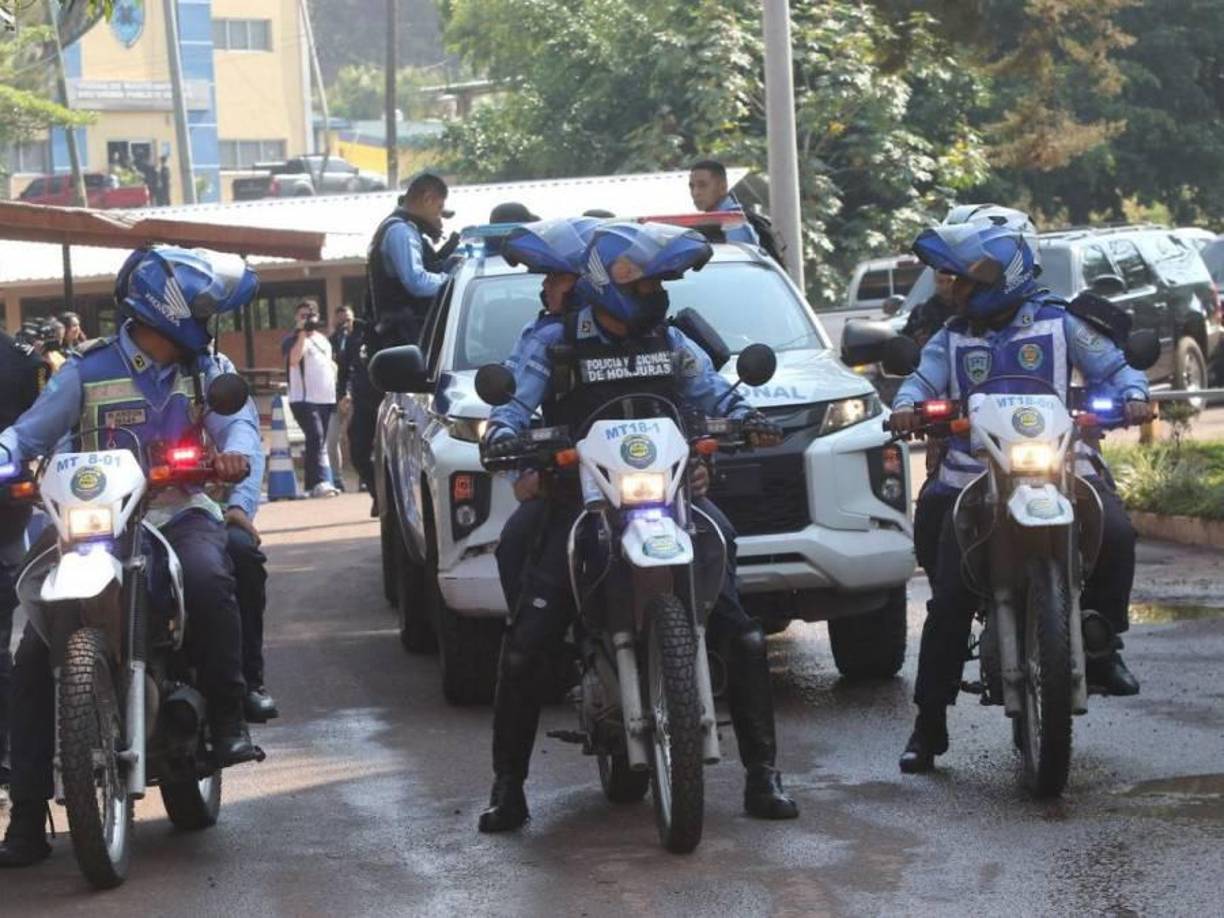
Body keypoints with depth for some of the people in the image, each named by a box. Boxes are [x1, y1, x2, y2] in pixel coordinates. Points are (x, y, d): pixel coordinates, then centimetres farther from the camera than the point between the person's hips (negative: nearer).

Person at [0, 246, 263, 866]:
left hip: (180, 515, 0)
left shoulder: (205, 370, 11)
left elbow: (239, 419, -6)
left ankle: (228, 720, -20)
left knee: (208, 578, -37)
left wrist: (235, 452, -30)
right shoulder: (88, 372, 4)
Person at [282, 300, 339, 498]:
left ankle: (312, 484, 14)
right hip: (304, 399, -8)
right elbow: (293, 359, -22)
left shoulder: (323, 339, 21)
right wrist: (303, 333, -21)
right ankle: (321, 481, -30)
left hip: (326, 399, 8)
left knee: (316, 441, 10)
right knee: (316, 437, -21)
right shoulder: (293, 340, -3)